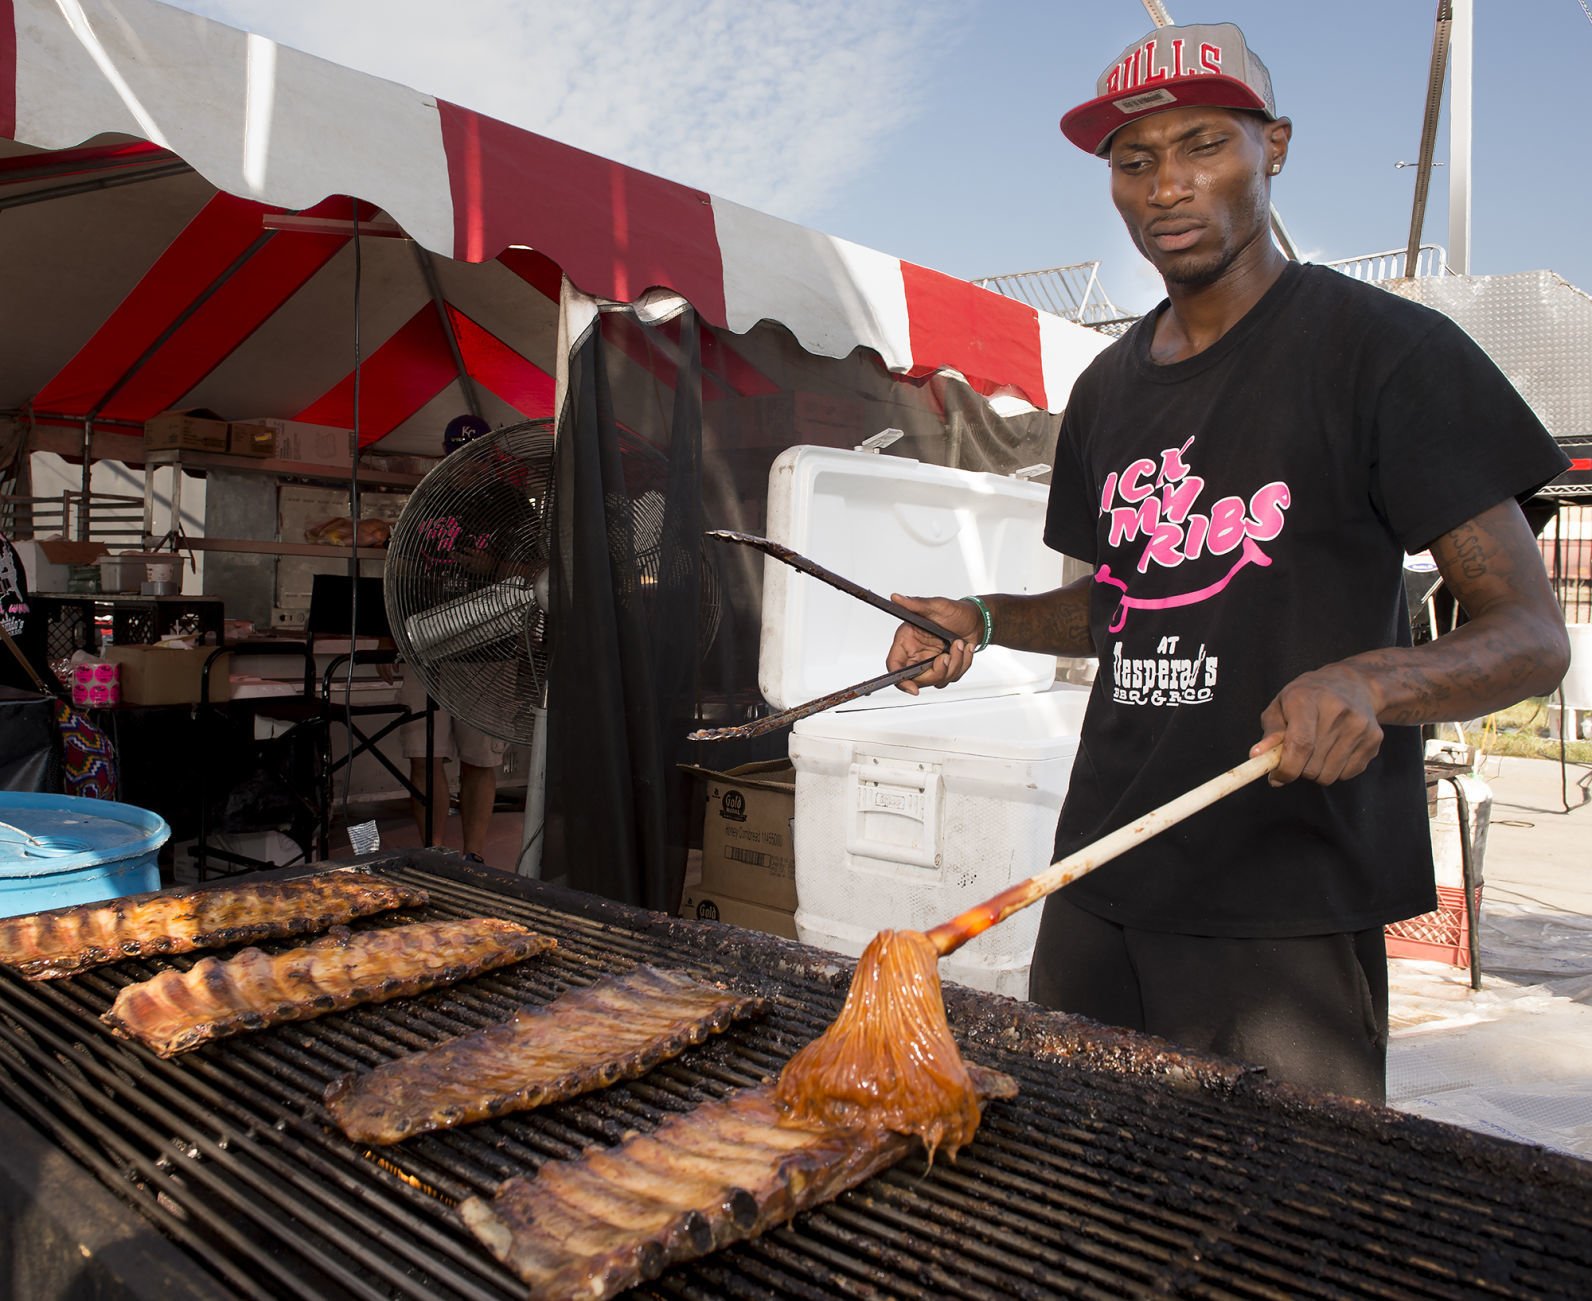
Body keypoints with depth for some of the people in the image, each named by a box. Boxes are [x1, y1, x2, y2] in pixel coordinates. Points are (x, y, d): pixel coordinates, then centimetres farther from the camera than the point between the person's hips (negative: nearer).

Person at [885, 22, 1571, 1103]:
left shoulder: (1384, 348, -6)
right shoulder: (1109, 389, 13)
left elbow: (1531, 633, -9)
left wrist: (1370, 680, -29)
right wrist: (981, 621, 4)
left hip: (1285, 905, -5)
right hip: (1101, 884, 6)